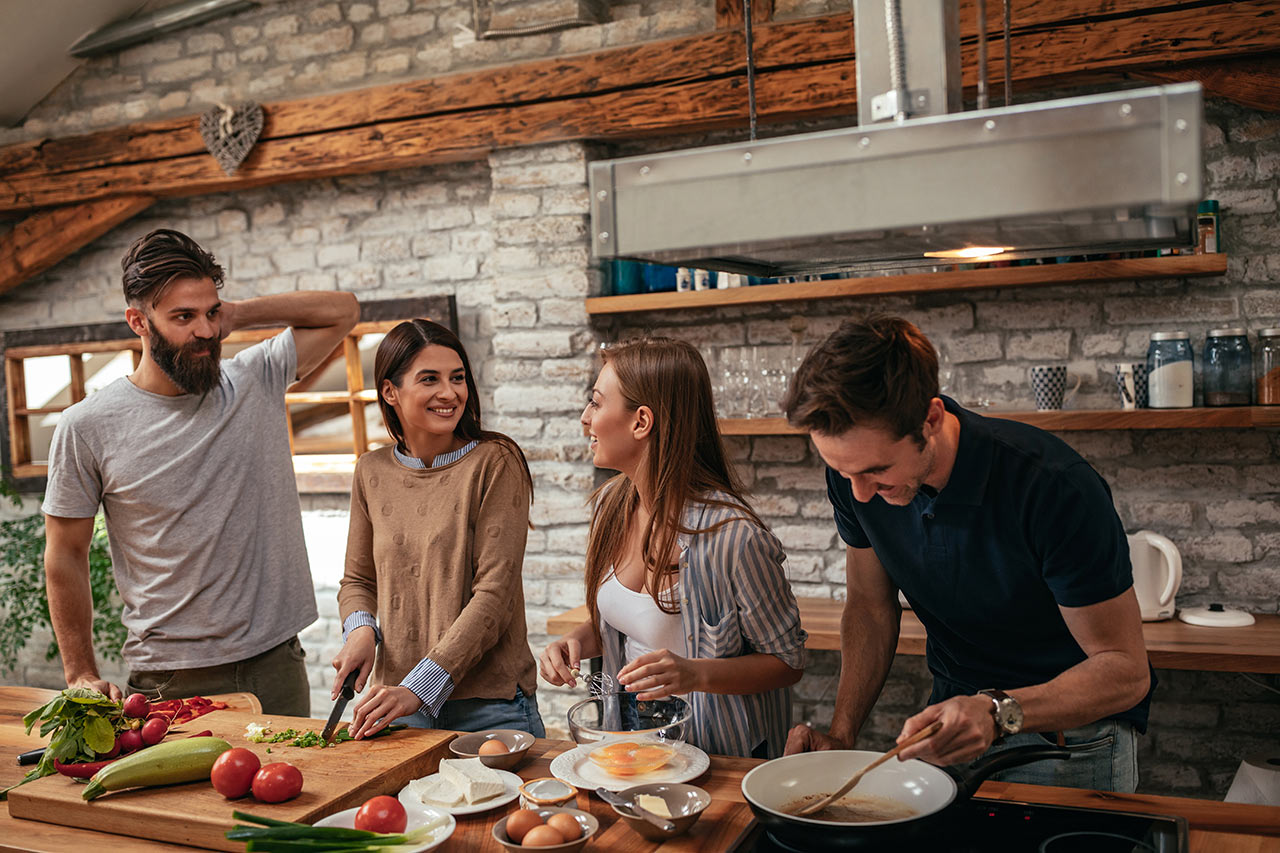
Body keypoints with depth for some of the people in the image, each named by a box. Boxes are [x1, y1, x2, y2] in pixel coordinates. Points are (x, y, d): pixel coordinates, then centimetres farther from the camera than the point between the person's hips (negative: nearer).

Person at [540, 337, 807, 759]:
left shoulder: (731, 534, -22)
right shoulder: (611, 503, 0)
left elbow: (788, 662, -10)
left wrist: (697, 673, -26)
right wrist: (578, 640, -3)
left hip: (718, 754, -5)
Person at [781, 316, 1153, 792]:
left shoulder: (1055, 489, -29)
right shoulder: (855, 474, -15)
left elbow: (1127, 671, -21)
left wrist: (1000, 712, -37)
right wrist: (841, 736, -9)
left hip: (1070, 736, -3)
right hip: (956, 719, 4)